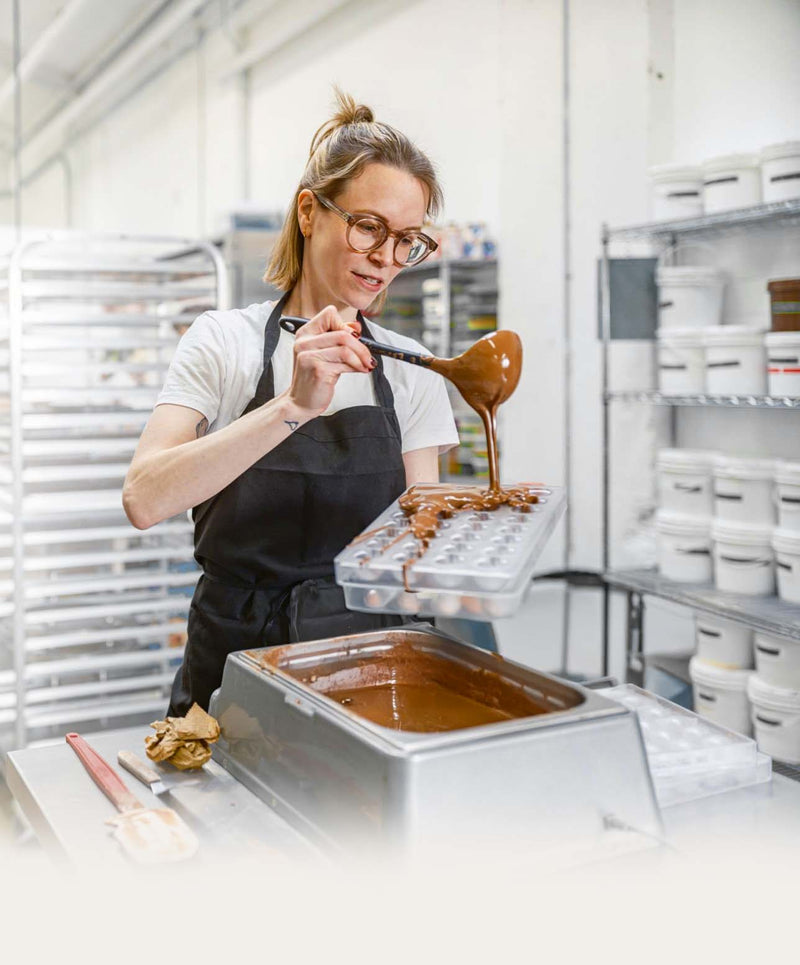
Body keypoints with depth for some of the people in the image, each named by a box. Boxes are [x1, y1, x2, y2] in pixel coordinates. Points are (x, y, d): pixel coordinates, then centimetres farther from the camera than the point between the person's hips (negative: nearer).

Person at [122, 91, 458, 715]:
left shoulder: (410, 370, 6)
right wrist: (293, 406, -25)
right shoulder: (225, 342, -1)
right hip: (235, 657, -1)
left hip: (364, 663, 1)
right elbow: (145, 500, -16)